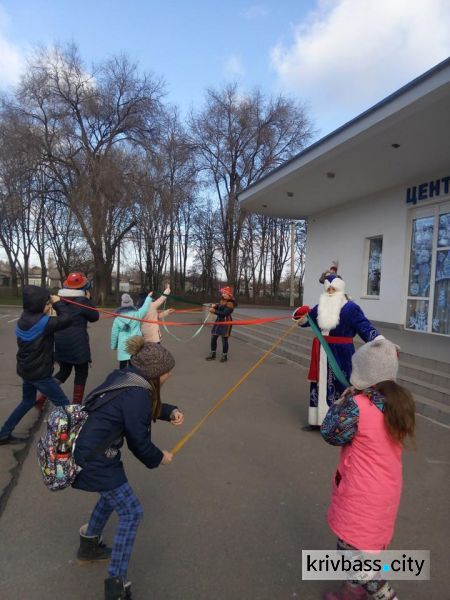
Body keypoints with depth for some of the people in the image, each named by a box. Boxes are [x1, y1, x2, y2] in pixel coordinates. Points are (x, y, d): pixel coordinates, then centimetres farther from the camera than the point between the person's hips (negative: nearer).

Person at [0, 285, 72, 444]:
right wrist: (58, 302, -14)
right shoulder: (41, 322, -25)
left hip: (26, 369, 9)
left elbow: (52, 324, 10)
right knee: (62, 403, 4)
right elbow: (66, 319, -28)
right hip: (39, 373, -9)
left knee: (28, 402, 26)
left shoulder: (24, 319, 3)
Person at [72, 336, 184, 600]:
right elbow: (139, 442, -17)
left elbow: (148, 407, 17)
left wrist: (171, 412, 0)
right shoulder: (136, 394, -26)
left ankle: (89, 545, 49)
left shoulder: (123, 378, 1)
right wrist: (160, 458, 1)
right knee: (131, 512, 3)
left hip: (87, 450, 10)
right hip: (96, 460, -10)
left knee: (114, 493, 31)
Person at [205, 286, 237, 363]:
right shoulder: (221, 300, 10)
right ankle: (213, 354, 21)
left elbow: (224, 313, -22)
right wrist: (214, 306, -8)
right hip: (218, 321, 8)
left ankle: (224, 356, 14)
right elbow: (218, 307, 13)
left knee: (224, 339, -2)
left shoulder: (230, 303, -15)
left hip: (226, 322, -8)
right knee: (213, 338, 9)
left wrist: (214, 311, -24)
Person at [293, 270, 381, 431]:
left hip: (340, 354, -6)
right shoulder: (321, 307, 9)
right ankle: (318, 420, 26)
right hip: (322, 353, 6)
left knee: (339, 385, -2)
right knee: (320, 383, 13)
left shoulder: (350, 307, -10)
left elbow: (365, 327, -16)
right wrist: (301, 317, -4)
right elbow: (306, 320, 20)